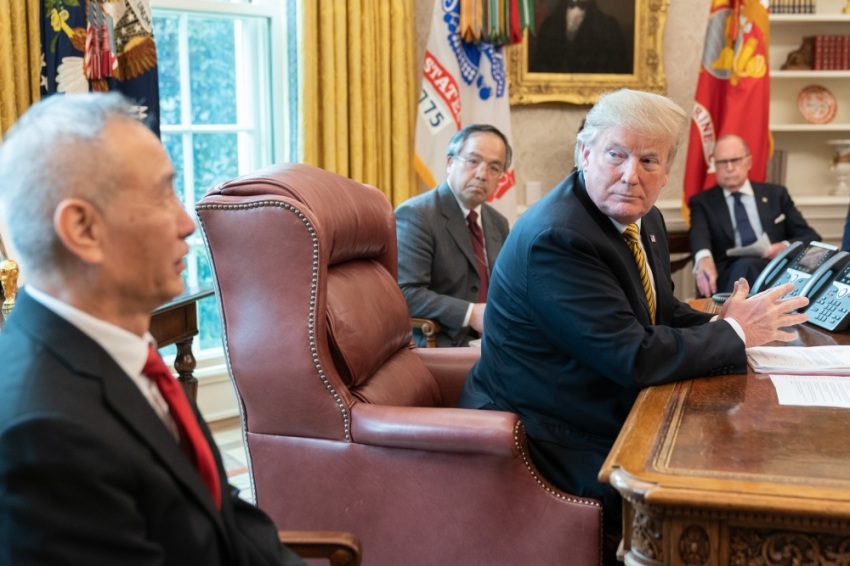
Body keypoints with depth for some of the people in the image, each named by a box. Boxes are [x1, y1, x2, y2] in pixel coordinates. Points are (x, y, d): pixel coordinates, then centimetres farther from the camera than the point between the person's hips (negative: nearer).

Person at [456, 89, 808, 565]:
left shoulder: (643, 220, 3)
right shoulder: (558, 239, -26)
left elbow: (665, 314, 12)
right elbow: (633, 357, -27)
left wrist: (722, 327, -9)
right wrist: (734, 333, -14)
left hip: (611, 416, 9)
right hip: (554, 446, -9)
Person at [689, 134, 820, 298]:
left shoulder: (775, 195, 20)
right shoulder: (703, 202, 14)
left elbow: (812, 237, 18)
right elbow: (699, 235, -9)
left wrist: (787, 247, -7)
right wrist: (704, 258, -34)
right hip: (728, 278, -1)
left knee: (745, 267, -33)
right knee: (743, 267, -36)